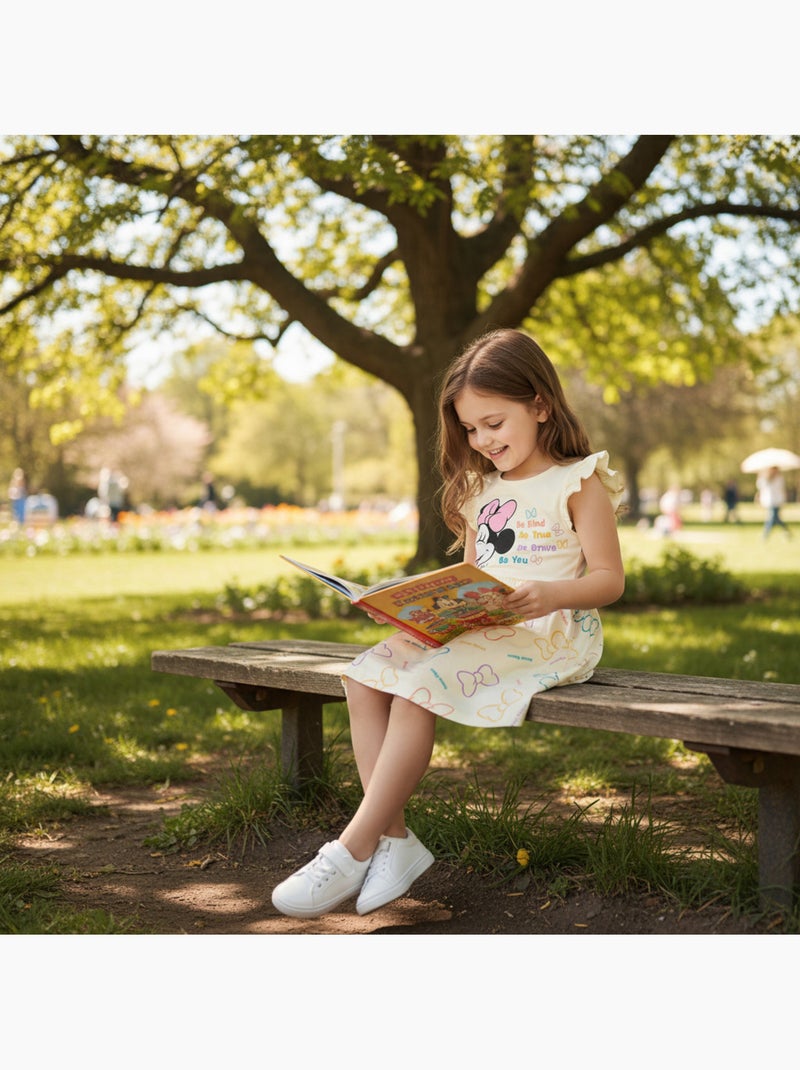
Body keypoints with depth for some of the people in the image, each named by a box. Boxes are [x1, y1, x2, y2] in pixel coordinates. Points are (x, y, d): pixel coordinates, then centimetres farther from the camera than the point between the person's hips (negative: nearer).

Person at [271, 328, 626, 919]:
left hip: (550, 634, -8)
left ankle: (354, 849, -24)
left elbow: (609, 578, -7)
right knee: (365, 676, -14)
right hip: (477, 630, 8)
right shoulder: (481, 491, 20)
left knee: (420, 684, -29)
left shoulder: (578, 483, -2)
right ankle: (394, 837, -17)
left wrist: (550, 594, -26)